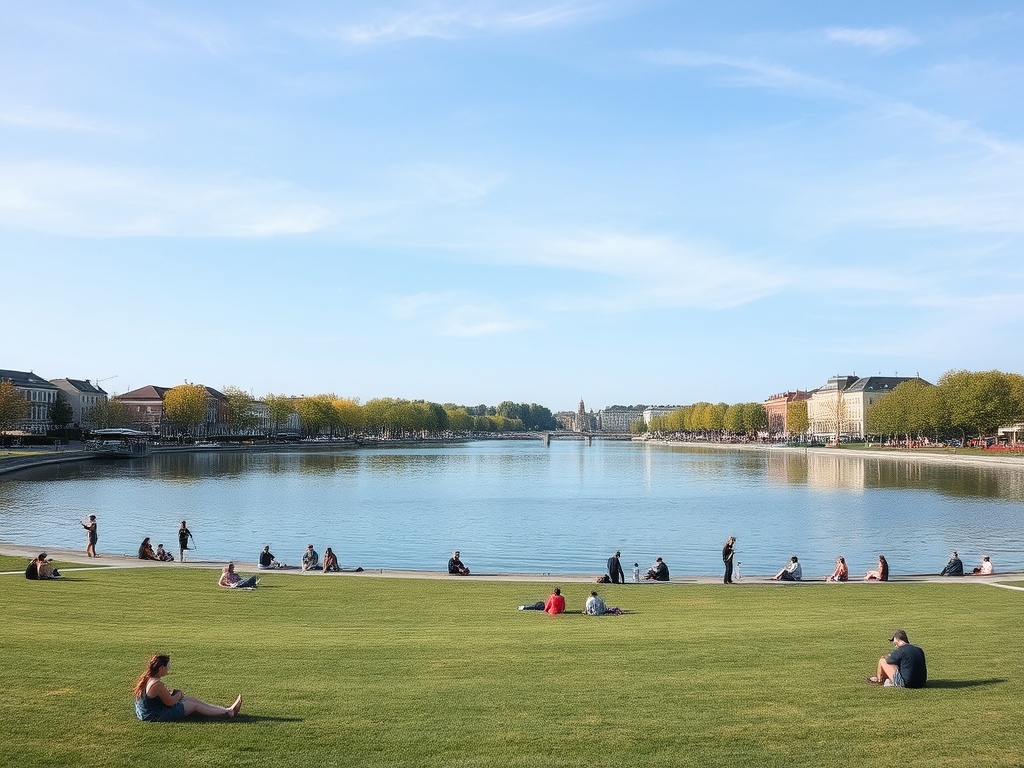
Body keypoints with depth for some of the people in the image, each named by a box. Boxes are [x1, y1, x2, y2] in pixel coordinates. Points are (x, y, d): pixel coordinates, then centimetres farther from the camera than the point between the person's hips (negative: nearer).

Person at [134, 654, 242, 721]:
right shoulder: (157, 684, -28)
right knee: (195, 705, -1)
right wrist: (179, 694, -1)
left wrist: (170, 693, 6)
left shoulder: (146, 678, 3)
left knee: (191, 699, 12)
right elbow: (170, 702, -19)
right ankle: (228, 712, 10)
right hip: (156, 716, -10)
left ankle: (226, 709, 17)